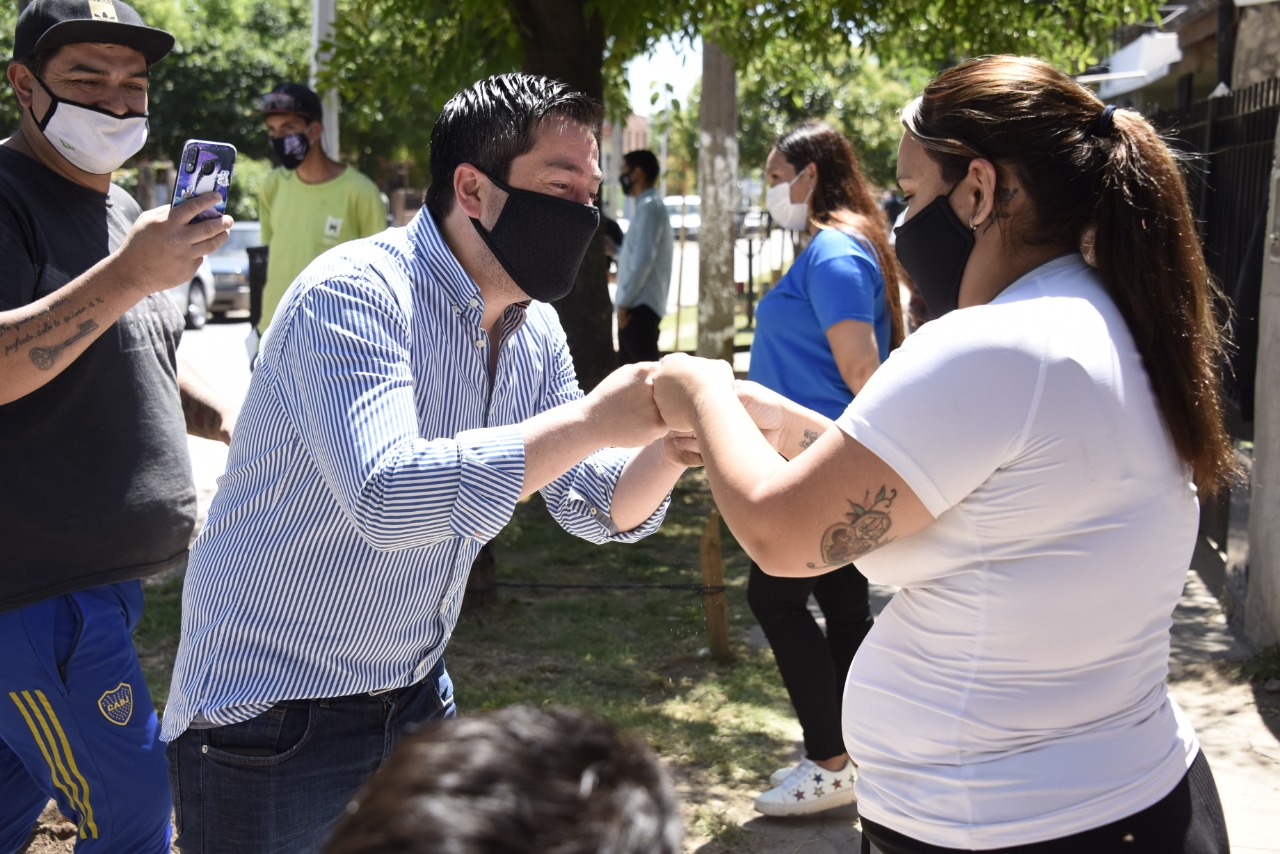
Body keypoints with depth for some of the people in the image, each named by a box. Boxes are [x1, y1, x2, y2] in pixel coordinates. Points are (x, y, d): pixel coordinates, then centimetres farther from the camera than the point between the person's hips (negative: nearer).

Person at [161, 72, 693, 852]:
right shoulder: (356, 293, -22)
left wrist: (676, 440, -15)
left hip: (416, 696, 7)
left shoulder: (535, 331, 3)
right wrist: (590, 422, -33)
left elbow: (597, 508, 4)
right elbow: (387, 496, -36)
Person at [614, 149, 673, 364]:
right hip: (636, 305, 10)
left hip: (641, 306, -10)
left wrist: (623, 302, -17)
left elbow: (643, 260, -20)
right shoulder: (645, 207, 19)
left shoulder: (650, 208, -12)